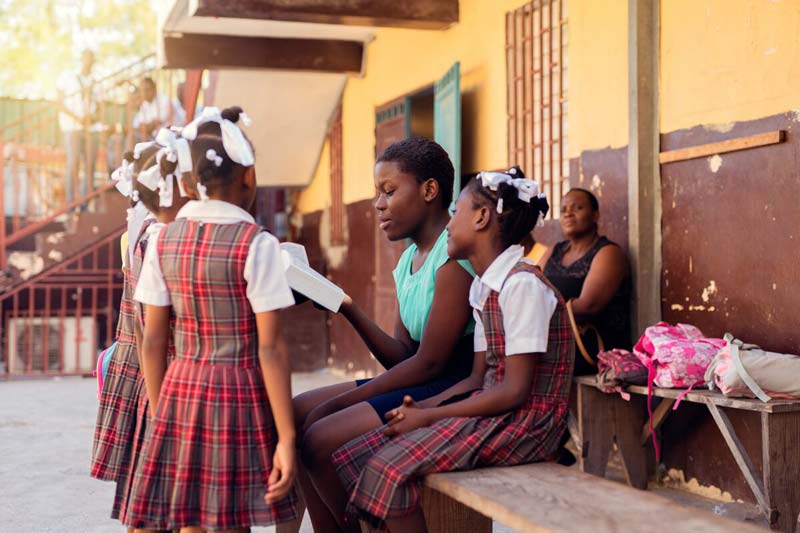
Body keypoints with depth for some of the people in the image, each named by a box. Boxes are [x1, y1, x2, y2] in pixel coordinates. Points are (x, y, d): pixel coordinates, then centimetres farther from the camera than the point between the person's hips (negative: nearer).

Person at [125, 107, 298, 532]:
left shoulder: (163, 240, 2)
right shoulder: (257, 244, -11)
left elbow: (152, 341, 4)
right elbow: (270, 348, -13)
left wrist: (159, 414, 14)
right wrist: (286, 438, -10)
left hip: (179, 391, 5)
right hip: (239, 397, -4)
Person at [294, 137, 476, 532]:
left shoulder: (455, 251, -16)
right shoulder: (408, 260, 12)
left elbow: (429, 362, -18)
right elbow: (402, 356, 8)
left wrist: (341, 402, -13)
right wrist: (349, 310, -7)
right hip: (420, 382, 10)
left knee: (321, 439, -19)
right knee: (295, 414, 5)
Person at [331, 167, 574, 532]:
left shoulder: (523, 283, -15)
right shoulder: (483, 286, 13)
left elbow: (515, 391, -19)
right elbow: (479, 378, 13)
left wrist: (428, 416, -15)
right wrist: (422, 407, -3)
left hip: (526, 420, -8)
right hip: (493, 408, 8)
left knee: (391, 467, -24)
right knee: (349, 462, -5)